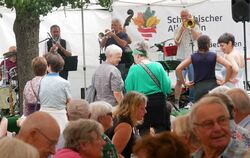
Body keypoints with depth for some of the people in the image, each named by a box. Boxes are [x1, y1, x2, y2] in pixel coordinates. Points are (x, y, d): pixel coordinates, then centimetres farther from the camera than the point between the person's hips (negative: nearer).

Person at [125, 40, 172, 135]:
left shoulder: (133, 69, -8)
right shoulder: (158, 66, -4)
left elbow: (128, 88, -5)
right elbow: (166, 85, -4)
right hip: (158, 100, 1)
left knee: (144, 130, 8)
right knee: (161, 128, 9)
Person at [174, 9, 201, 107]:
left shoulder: (195, 26, 9)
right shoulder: (178, 29, 9)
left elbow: (197, 37, -7)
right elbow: (177, 42, -4)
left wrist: (191, 27, -10)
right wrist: (182, 28, -7)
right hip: (181, 58, -1)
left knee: (193, 81, 4)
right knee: (179, 81, -7)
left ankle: (191, 101, 15)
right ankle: (176, 102, -6)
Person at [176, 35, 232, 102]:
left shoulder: (193, 57, 2)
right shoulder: (214, 56, 1)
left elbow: (178, 69, -4)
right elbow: (229, 66, -8)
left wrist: (184, 83, 5)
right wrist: (225, 81, 0)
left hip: (199, 88, 0)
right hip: (212, 86, 0)